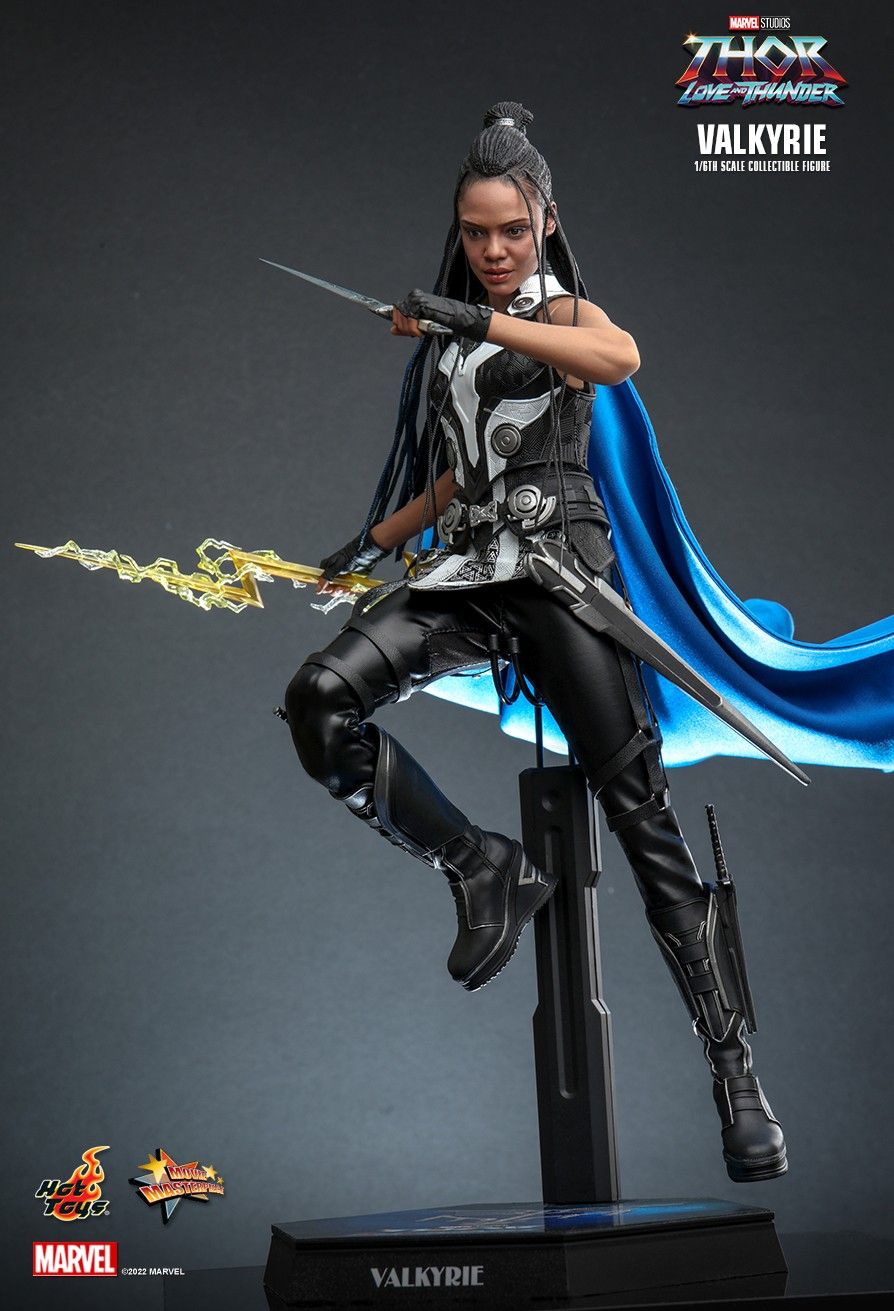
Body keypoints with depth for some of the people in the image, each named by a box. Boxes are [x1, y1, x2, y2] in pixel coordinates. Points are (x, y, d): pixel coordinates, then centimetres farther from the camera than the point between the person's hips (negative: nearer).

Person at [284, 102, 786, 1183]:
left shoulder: (562, 309, 4)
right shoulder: (451, 335, 21)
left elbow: (620, 357, -22)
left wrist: (478, 318, -26)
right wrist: (372, 543, 23)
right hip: (466, 565, 5)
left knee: (640, 810, -10)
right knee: (318, 699, -23)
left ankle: (735, 1073, -6)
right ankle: (484, 871, -8)